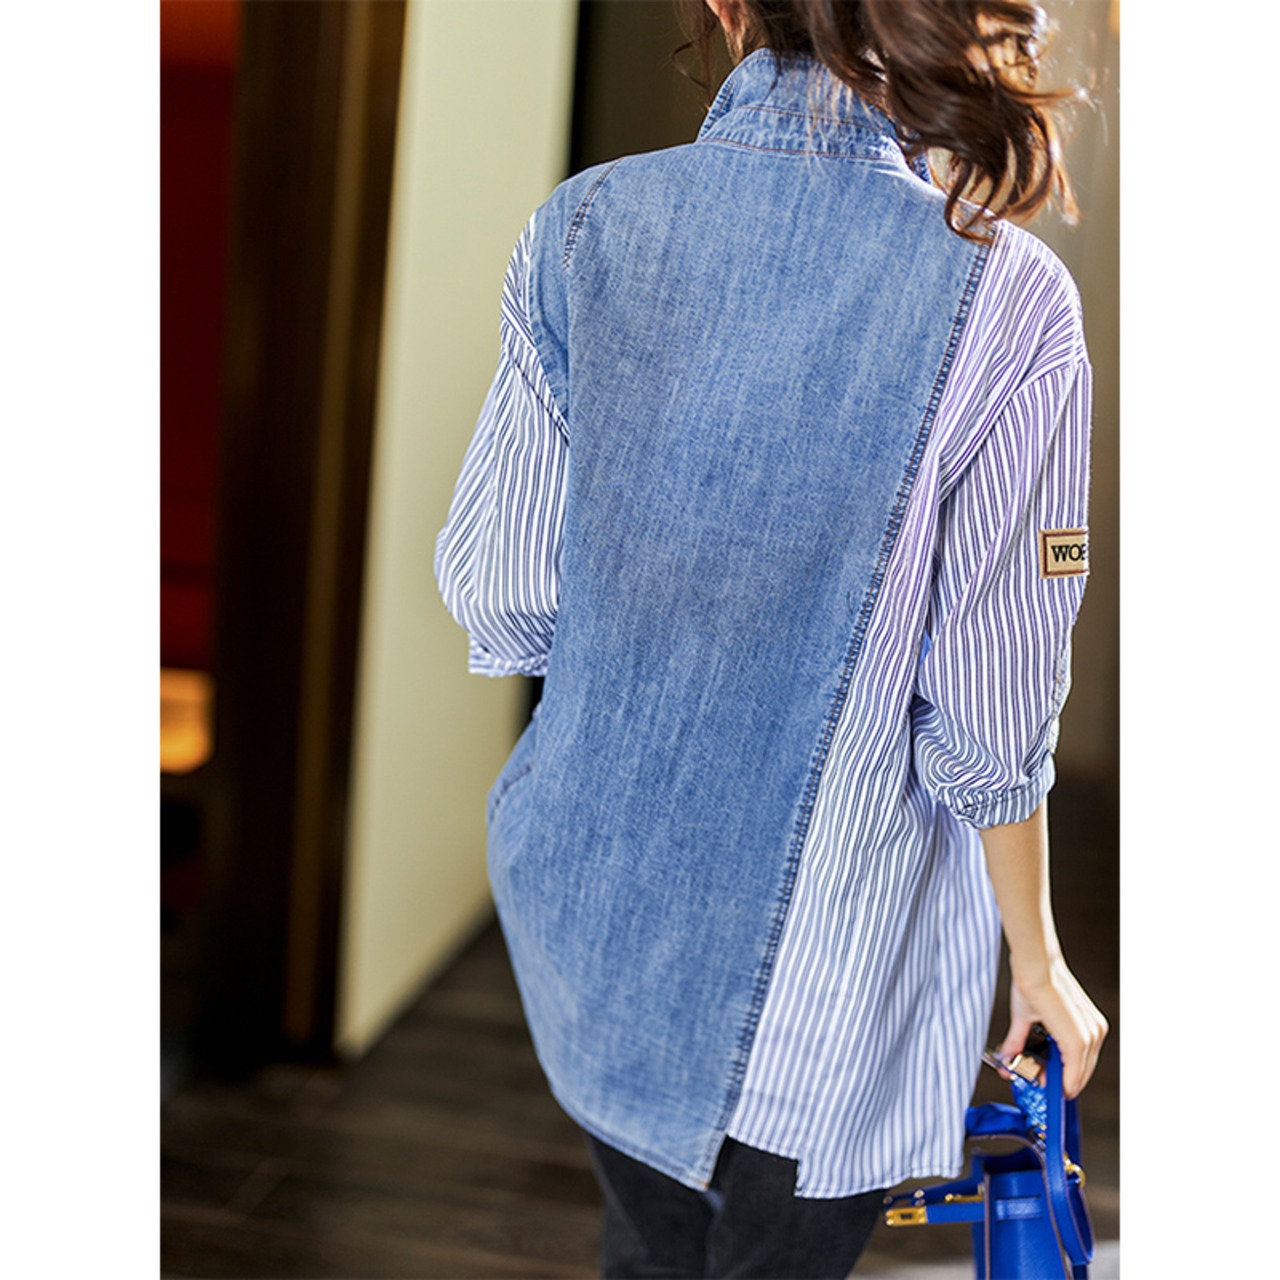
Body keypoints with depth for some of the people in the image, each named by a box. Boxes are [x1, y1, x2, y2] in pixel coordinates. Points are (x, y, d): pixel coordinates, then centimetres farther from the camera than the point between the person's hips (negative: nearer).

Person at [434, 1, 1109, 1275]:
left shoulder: (580, 226, -10)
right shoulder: (1005, 301, -19)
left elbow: (498, 595, -4)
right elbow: (990, 719, -14)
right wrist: (1036, 958, 3)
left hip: (590, 891, 4)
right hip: (819, 959, -3)